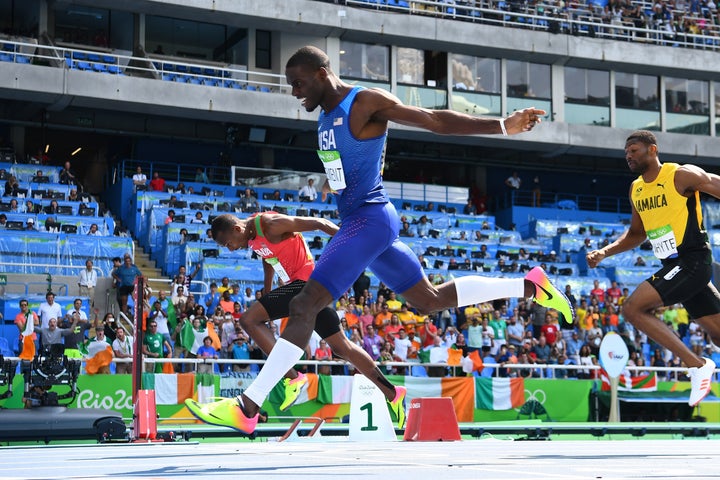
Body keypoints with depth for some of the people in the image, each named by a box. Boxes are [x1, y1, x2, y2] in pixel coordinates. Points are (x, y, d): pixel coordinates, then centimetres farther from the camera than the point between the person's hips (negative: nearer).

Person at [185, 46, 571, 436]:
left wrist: (503, 126, -15)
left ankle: (247, 408, -16)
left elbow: (436, 120, -12)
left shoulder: (367, 102, -12)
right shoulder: (325, 116, 13)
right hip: (357, 221, 10)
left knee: (304, 306, -16)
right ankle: (529, 286, 27)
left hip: (369, 220, -10)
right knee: (431, 300, 18)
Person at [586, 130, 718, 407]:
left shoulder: (682, 176, -10)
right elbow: (636, 234, 25)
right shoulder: (636, 189, 13)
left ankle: (697, 366, -13)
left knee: (632, 308, -17)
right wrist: (605, 252, 12)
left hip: (693, 261, -8)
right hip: (673, 265, 8)